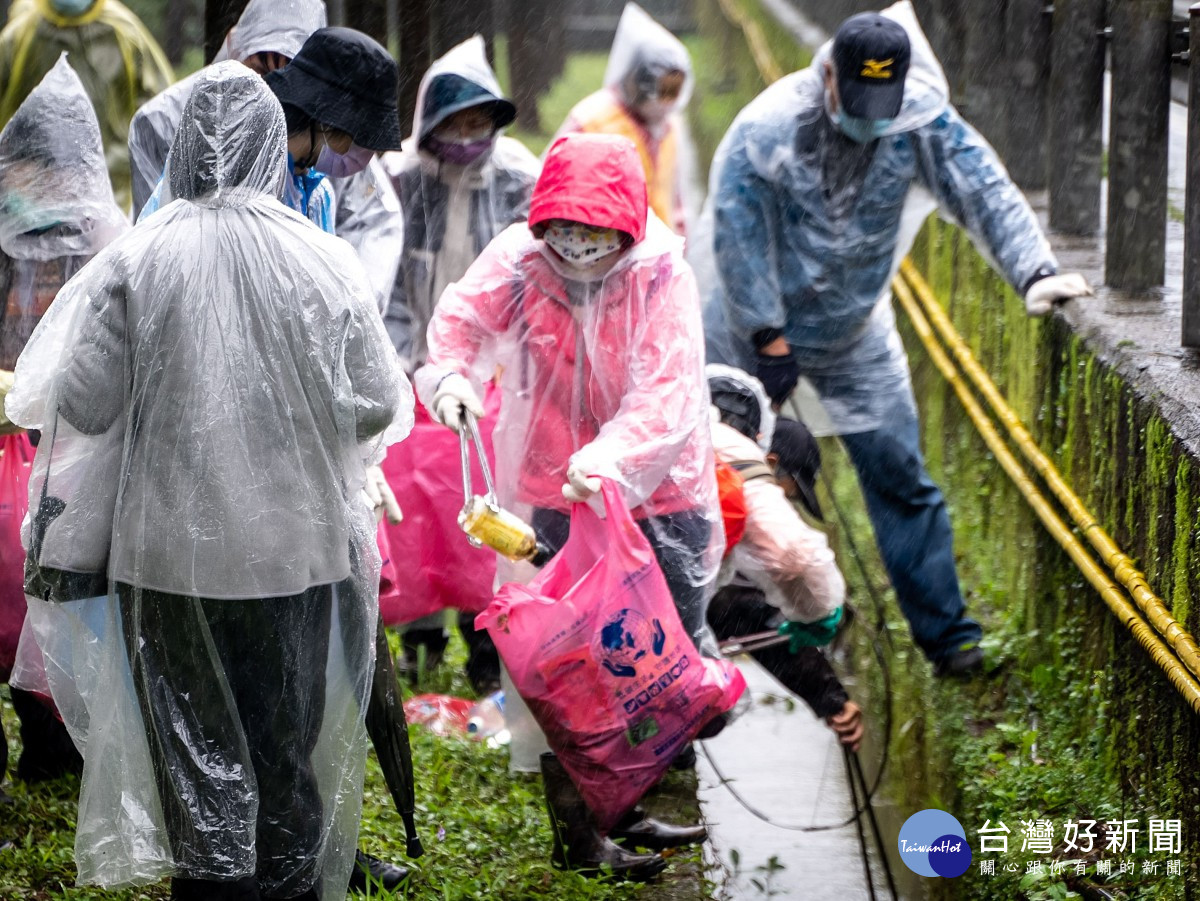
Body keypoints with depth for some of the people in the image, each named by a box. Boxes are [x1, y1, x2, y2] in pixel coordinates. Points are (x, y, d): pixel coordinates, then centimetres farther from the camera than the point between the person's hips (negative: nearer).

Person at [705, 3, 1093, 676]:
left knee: (901, 478, 0)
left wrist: (1036, 271, -39)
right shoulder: (767, 129, -24)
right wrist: (770, 340, -17)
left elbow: (986, 192, -24)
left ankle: (946, 633, 8)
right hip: (756, 328, -2)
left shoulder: (923, 122, -17)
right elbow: (741, 241, -19)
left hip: (857, 335, 2)